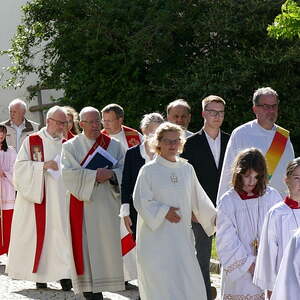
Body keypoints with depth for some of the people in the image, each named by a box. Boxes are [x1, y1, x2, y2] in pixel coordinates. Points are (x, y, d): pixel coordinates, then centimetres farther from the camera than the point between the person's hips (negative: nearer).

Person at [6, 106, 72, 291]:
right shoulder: (32, 141, 3)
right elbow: (20, 165, -5)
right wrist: (43, 165, -16)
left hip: (60, 198, 2)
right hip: (36, 199, -2)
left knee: (61, 233, -6)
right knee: (39, 232, -1)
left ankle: (64, 274, -7)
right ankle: (40, 275, 8)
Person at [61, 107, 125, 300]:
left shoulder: (114, 146, 11)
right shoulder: (71, 146, 5)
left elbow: (124, 170, 5)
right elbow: (69, 173, -9)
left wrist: (111, 174, -15)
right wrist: (95, 175, -17)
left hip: (107, 203, 2)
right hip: (83, 205, -2)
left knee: (108, 250, 0)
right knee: (87, 249, -4)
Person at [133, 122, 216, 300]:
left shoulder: (187, 169, 9)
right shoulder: (149, 170, -4)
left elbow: (198, 198, 14)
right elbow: (141, 201, -8)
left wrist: (214, 217, 7)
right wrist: (164, 212, -15)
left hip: (182, 236, 4)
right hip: (156, 237, -4)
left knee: (189, 286, 1)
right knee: (162, 285, -5)